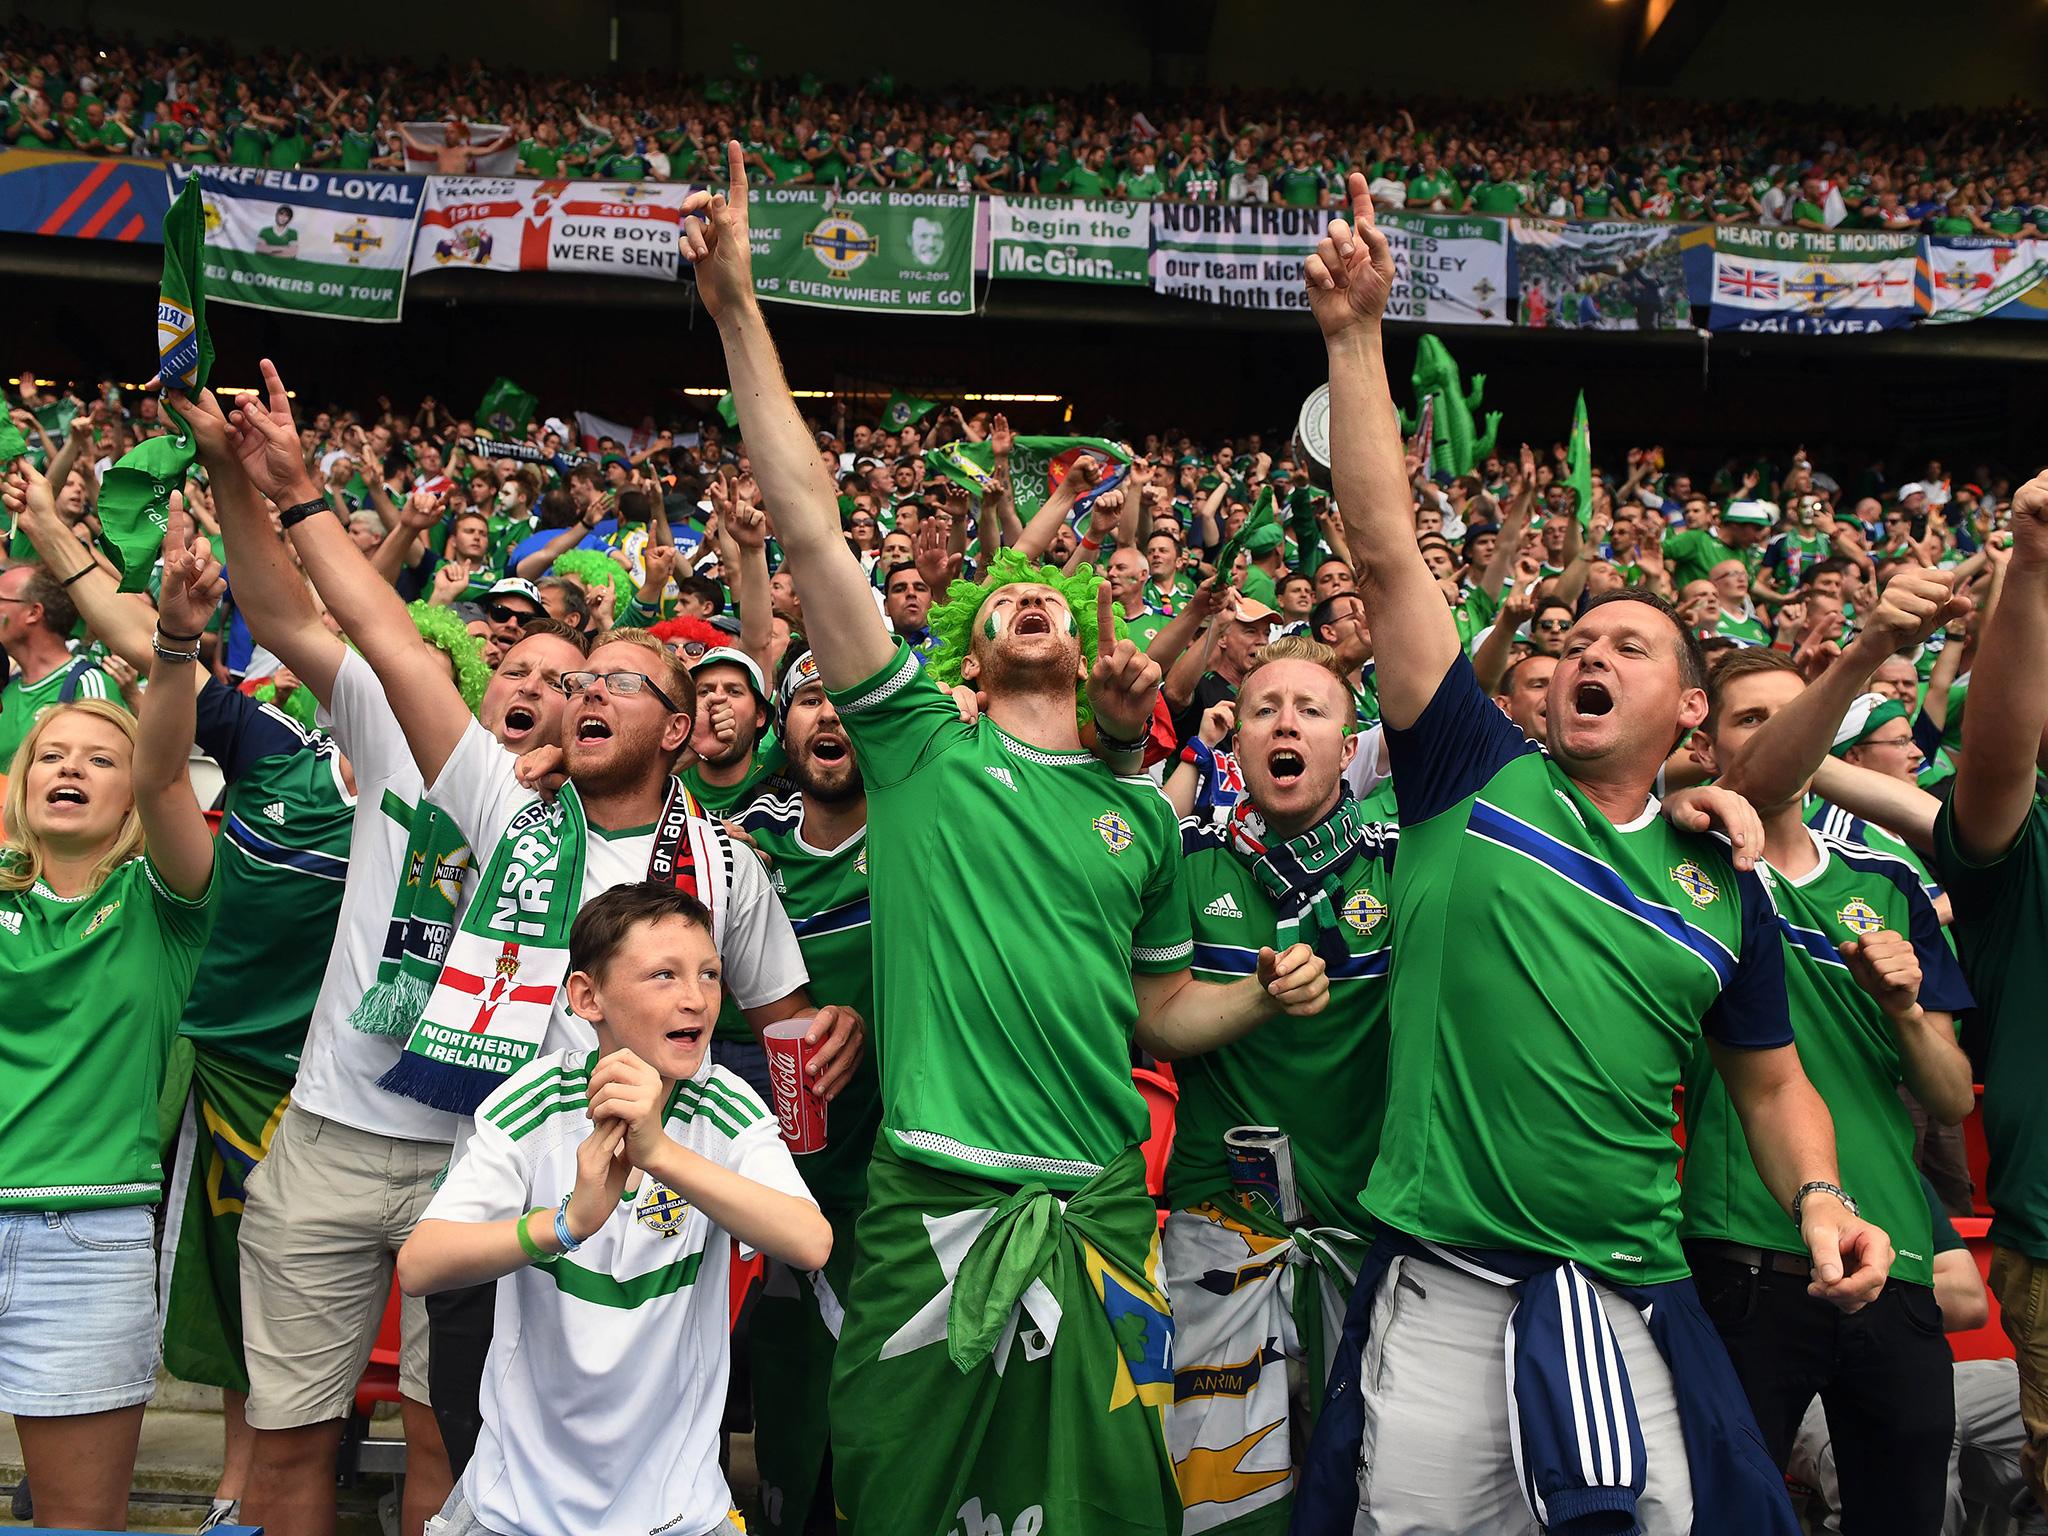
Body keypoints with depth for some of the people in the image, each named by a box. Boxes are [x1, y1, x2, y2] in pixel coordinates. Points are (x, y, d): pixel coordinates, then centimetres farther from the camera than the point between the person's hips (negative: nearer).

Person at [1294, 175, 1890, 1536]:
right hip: (1437, 1296, -2)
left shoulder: (1723, 884, 10)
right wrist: (1357, 335, -6)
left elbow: (1771, 1080, 19)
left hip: (1632, 1307, 2)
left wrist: (1820, 1199, -2)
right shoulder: (1477, 779, 2)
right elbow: (1387, 554, -3)